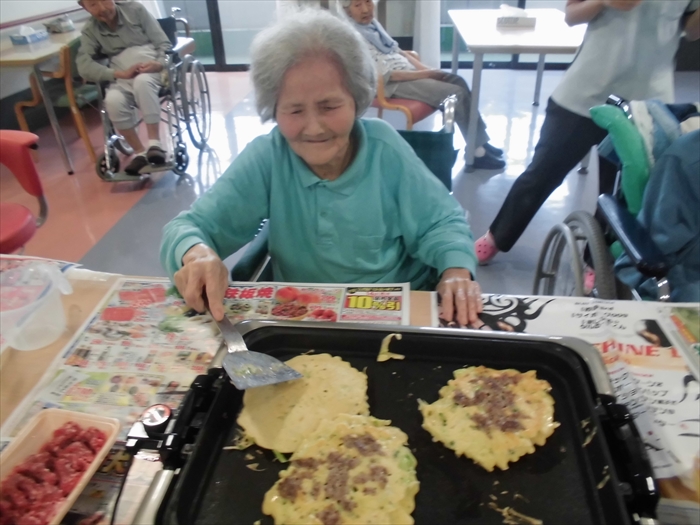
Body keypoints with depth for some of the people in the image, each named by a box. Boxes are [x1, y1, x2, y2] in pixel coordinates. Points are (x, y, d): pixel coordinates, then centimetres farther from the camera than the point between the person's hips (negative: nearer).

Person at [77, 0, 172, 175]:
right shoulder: (90, 31, 7)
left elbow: (164, 43, 2)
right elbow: (84, 66, -6)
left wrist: (159, 63, -21)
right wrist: (120, 74, -22)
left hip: (151, 68, -2)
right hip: (122, 79, 2)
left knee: (142, 81, -37)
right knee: (113, 101, -31)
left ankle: (155, 143, -32)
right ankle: (139, 152, -18)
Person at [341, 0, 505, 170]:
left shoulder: (371, 22, 10)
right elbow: (385, 74, -22)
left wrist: (425, 68, 2)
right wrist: (424, 74, -15)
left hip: (407, 70, 9)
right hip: (392, 83, -9)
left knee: (457, 80, 1)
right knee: (456, 94, -14)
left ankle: (480, 141, 6)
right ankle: (478, 153, -3)